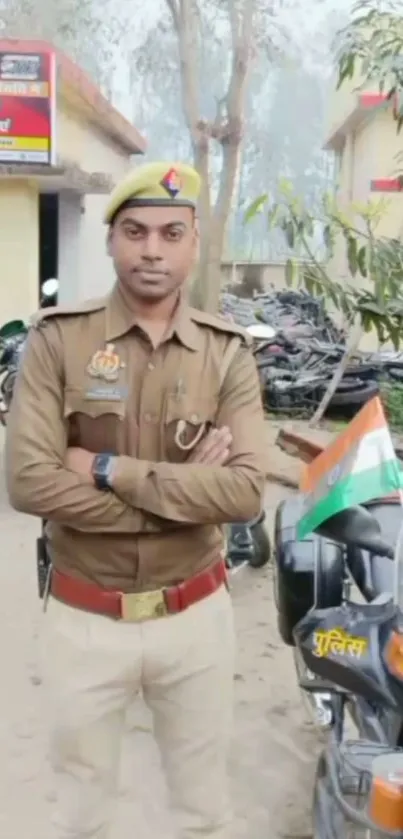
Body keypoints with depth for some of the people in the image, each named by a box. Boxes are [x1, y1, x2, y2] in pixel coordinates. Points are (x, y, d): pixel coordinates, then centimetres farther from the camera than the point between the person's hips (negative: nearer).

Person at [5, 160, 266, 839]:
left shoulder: (227, 353, -5)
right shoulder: (57, 339, -9)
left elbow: (245, 492, -16)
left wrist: (110, 470, -21)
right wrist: (184, 490, -18)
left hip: (196, 615, 1)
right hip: (84, 618, -1)